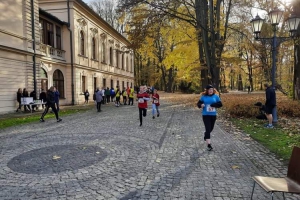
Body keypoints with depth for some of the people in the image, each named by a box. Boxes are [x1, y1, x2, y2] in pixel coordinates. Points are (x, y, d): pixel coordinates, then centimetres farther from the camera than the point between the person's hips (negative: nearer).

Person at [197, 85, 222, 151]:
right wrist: (201, 105, -24)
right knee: (208, 129, -11)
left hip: (213, 115, 3)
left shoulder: (216, 96, -1)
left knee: (211, 128, 19)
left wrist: (212, 105, -22)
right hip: (206, 115, -3)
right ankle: (209, 145, -9)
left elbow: (220, 104, -6)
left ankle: (206, 134, 53)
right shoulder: (203, 97, -4)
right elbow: (198, 103, 0)